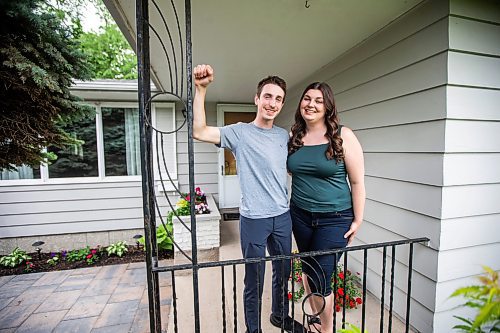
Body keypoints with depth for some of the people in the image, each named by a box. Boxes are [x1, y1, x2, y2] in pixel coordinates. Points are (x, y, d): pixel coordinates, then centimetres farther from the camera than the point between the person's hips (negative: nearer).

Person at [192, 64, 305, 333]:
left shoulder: (284, 136, 7)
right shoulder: (240, 132, -8)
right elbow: (199, 132, -21)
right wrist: (201, 89, -26)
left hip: (283, 216, 6)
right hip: (253, 219, -5)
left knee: (283, 272, 24)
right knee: (254, 280, 11)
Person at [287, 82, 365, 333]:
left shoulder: (343, 136, -10)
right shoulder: (293, 137, 2)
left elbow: (357, 181, -7)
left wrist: (357, 220, -6)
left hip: (335, 218, -4)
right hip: (300, 215, 5)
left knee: (320, 279, 1)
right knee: (307, 270, 19)